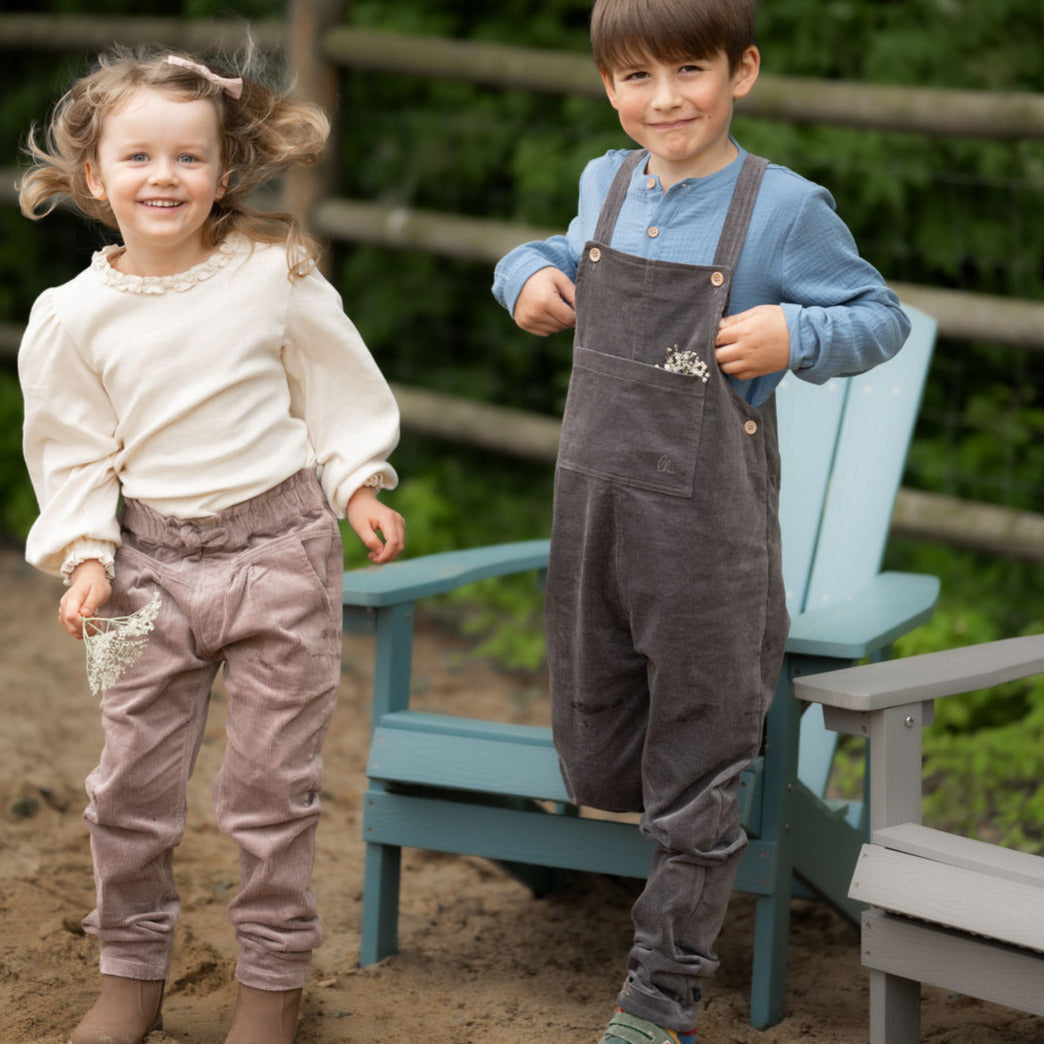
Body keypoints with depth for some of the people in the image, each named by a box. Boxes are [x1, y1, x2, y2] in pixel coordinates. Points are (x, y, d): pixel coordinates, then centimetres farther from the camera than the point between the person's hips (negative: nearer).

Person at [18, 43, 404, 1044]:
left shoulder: (275, 273, -5)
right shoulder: (73, 316, -3)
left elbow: (339, 388, 7)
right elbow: (72, 453, 4)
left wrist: (358, 488, 0)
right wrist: (86, 559, -5)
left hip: (280, 548, -1)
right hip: (152, 561, 2)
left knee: (271, 782, 5)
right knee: (131, 782, 5)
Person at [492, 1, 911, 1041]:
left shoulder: (785, 208, -10)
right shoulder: (606, 185, 6)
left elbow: (880, 315, -2)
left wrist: (796, 333, -20)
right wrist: (531, 272, 5)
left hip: (708, 526, -5)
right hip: (592, 505, 5)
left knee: (692, 786, 4)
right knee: (598, 768, 14)